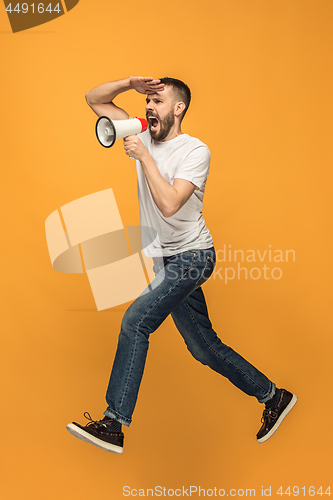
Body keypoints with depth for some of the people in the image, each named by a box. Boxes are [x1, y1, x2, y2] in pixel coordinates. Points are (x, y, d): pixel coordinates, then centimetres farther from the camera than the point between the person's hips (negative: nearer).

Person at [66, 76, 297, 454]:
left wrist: (143, 156, -20)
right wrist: (130, 83, -5)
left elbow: (169, 204, -26)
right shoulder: (145, 136, 7)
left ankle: (113, 425, -11)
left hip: (191, 256, -7)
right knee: (204, 348, 12)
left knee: (136, 320, -20)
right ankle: (273, 396, 29)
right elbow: (94, 99, 10)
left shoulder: (195, 150, -11)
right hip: (167, 260, 7)